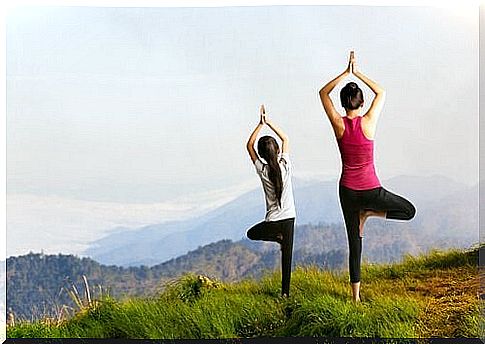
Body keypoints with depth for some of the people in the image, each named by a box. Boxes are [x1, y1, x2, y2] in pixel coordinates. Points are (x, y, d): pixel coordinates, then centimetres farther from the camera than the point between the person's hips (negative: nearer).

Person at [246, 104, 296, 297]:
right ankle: (285, 291, 8)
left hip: (273, 220, -2)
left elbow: (249, 145, 0)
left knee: (251, 234, 27)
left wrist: (260, 124, -4)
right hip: (289, 217, 2)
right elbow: (285, 139, 6)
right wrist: (269, 123, 0)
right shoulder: (285, 165, -8)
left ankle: (277, 236, 1)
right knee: (287, 255, 9)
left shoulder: (262, 170, -11)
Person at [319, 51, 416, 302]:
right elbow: (381, 92, 7)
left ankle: (356, 294, 12)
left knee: (354, 243, 11)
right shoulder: (369, 122, -11)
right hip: (371, 190, -3)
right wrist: (357, 73, 7)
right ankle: (369, 213, 2)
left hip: (348, 191, 3)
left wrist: (346, 73, 5)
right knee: (409, 211, 19)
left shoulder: (338, 124, -8)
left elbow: (323, 93, 8)